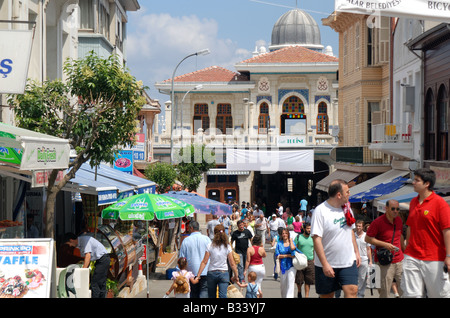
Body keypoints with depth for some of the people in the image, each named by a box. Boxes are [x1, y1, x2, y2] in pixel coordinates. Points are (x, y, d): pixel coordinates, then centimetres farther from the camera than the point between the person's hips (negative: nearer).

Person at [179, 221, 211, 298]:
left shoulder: (186, 240, -4)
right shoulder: (206, 239, -1)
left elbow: (181, 257, 0)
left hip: (192, 271, 0)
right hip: (205, 271, 0)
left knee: (194, 292, 10)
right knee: (204, 290, -1)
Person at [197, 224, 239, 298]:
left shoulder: (210, 246, -6)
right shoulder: (227, 247, -4)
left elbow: (204, 262, -9)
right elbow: (232, 264, -3)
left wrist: (198, 275, -6)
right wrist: (236, 275, 9)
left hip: (211, 273, 1)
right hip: (224, 273, 0)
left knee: (211, 296, 15)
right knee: (222, 295, -7)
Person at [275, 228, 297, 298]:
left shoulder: (291, 242, 6)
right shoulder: (279, 243, 7)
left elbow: (292, 248, -18)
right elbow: (277, 255, -3)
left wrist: (290, 240, -3)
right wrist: (288, 255, -10)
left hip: (291, 265, -2)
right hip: (283, 266, 2)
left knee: (291, 282, -14)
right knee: (282, 284, 8)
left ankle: (289, 296, -17)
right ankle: (283, 296, 24)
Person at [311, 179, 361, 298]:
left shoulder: (347, 209, 7)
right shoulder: (320, 211, -15)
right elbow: (316, 239, -18)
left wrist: (356, 252, 16)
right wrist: (325, 264, -22)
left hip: (348, 261, 5)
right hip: (327, 264, -4)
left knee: (352, 290, -11)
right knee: (326, 295, 7)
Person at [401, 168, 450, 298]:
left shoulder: (440, 203, -8)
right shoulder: (413, 202, 12)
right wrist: (407, 250, 22)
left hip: (434, 259, -6)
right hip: (412, 257, 6)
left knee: (439, 293, 1)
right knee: (411, 293, 0)